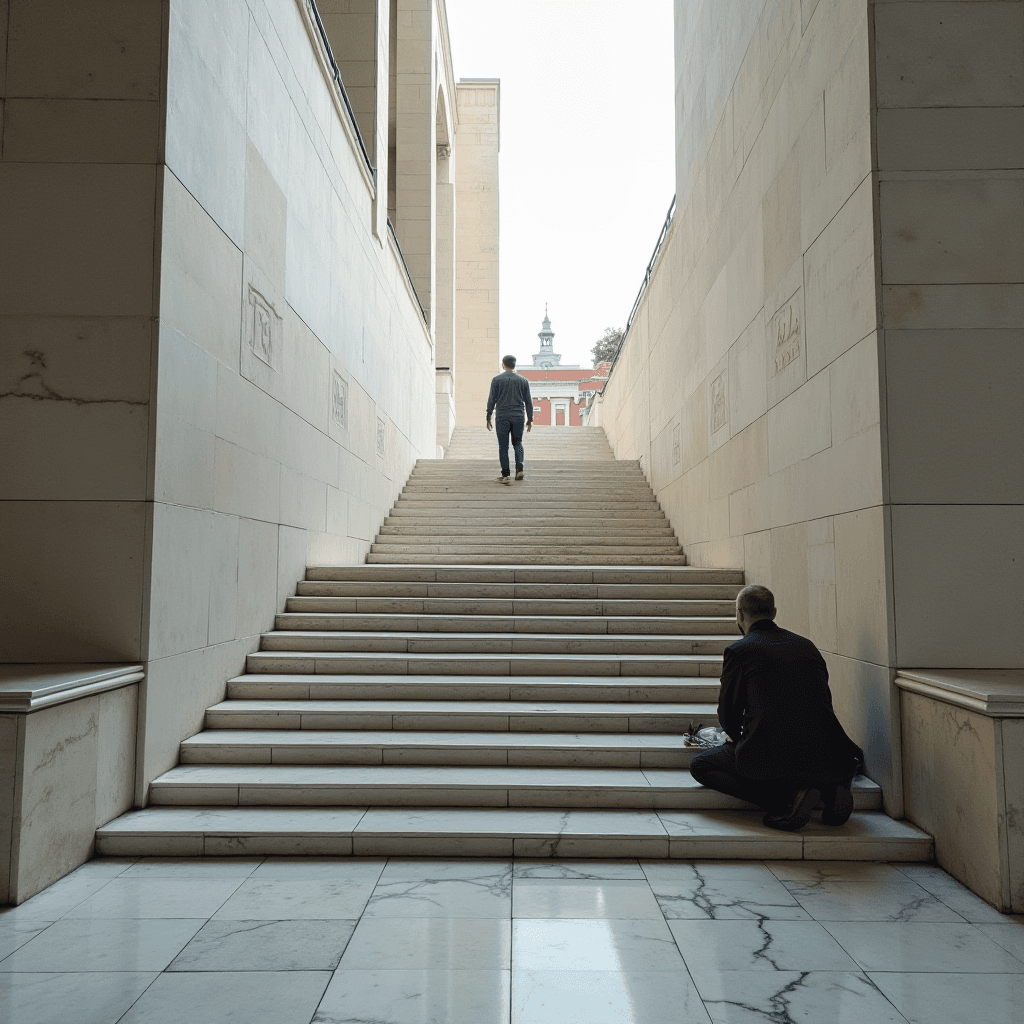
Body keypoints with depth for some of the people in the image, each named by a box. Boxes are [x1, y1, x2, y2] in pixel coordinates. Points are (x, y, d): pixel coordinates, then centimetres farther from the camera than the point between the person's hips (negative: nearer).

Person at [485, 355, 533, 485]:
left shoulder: (497, 380, 1)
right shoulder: (523, 380, 7)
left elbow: (491, 400, -1)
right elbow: (528, 402, 8)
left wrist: (488, 418, 5)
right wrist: (530, 419, 14)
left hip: (502, 417, -2)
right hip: (519, 417, 2)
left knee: (503, 446, 2)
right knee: (517, 443, 18)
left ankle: (506, 475, -2)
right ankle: (520, 468, 1)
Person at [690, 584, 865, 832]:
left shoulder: (738, 651, -1)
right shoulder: (807, 646, 14)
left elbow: (728, 713, 7)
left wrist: (738, 738, 31)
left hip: (769, 755, -6)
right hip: (824, 758, 6)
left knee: (700, 765, 11)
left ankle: (787, 799, -7)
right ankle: (829, 789, 3)